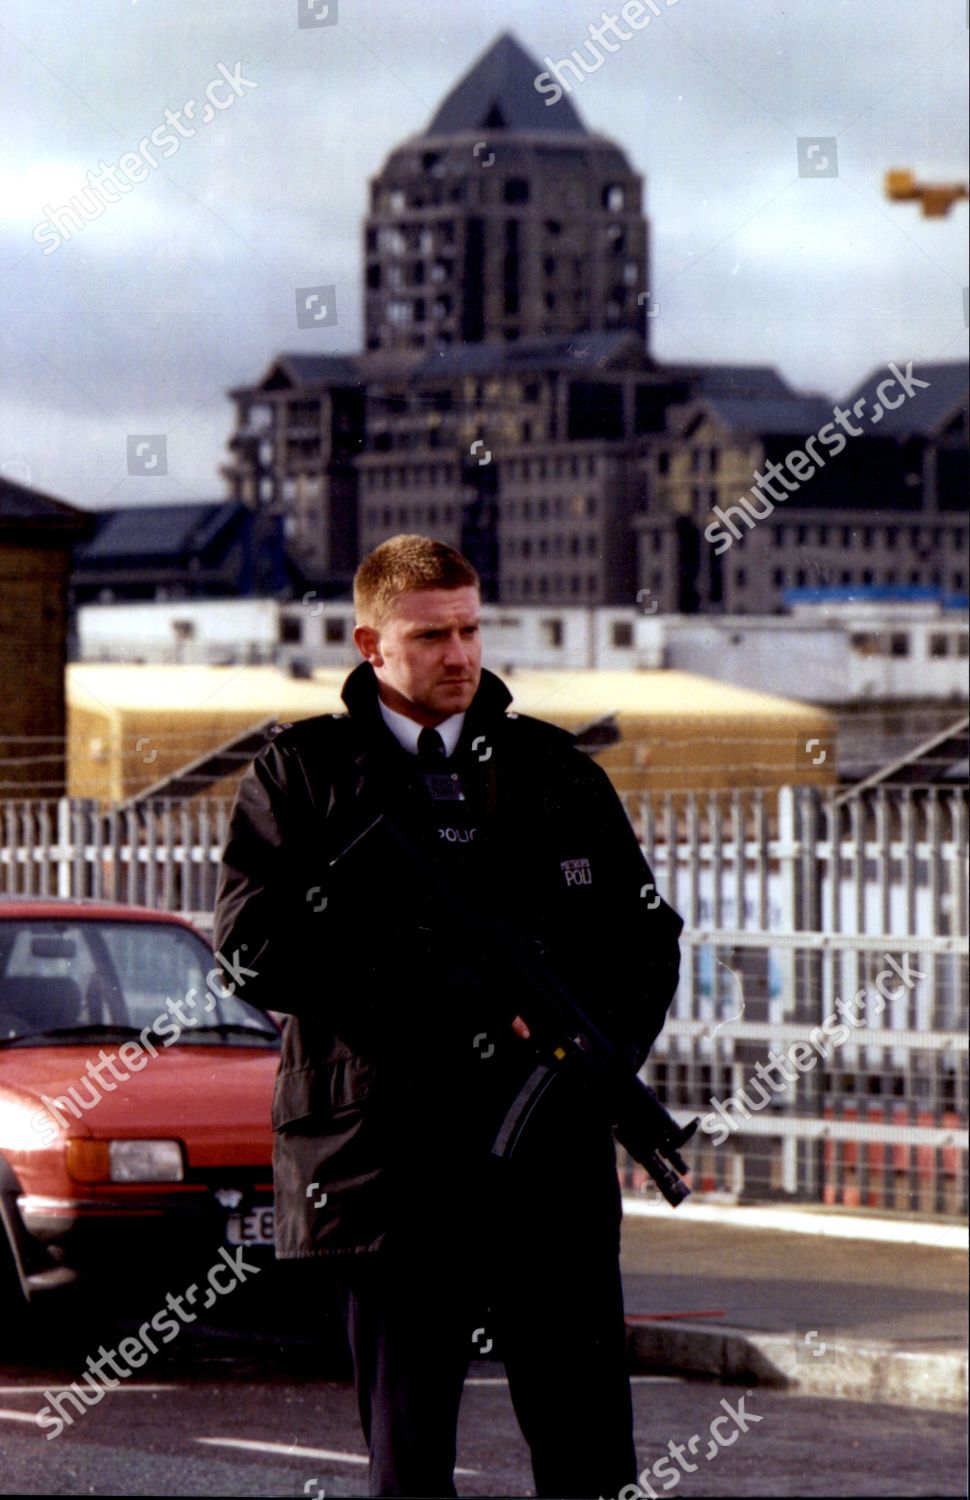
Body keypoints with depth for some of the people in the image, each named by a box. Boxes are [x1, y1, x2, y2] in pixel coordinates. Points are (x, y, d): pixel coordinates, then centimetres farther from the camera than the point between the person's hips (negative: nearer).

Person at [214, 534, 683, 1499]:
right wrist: (460, 994, -13)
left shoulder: (556, 771, 14)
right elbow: (255, 947, -9)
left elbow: (649, 937, 16)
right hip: (389, 1163, -2)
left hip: (553, 1165, 2)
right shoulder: (300, 778, 3)